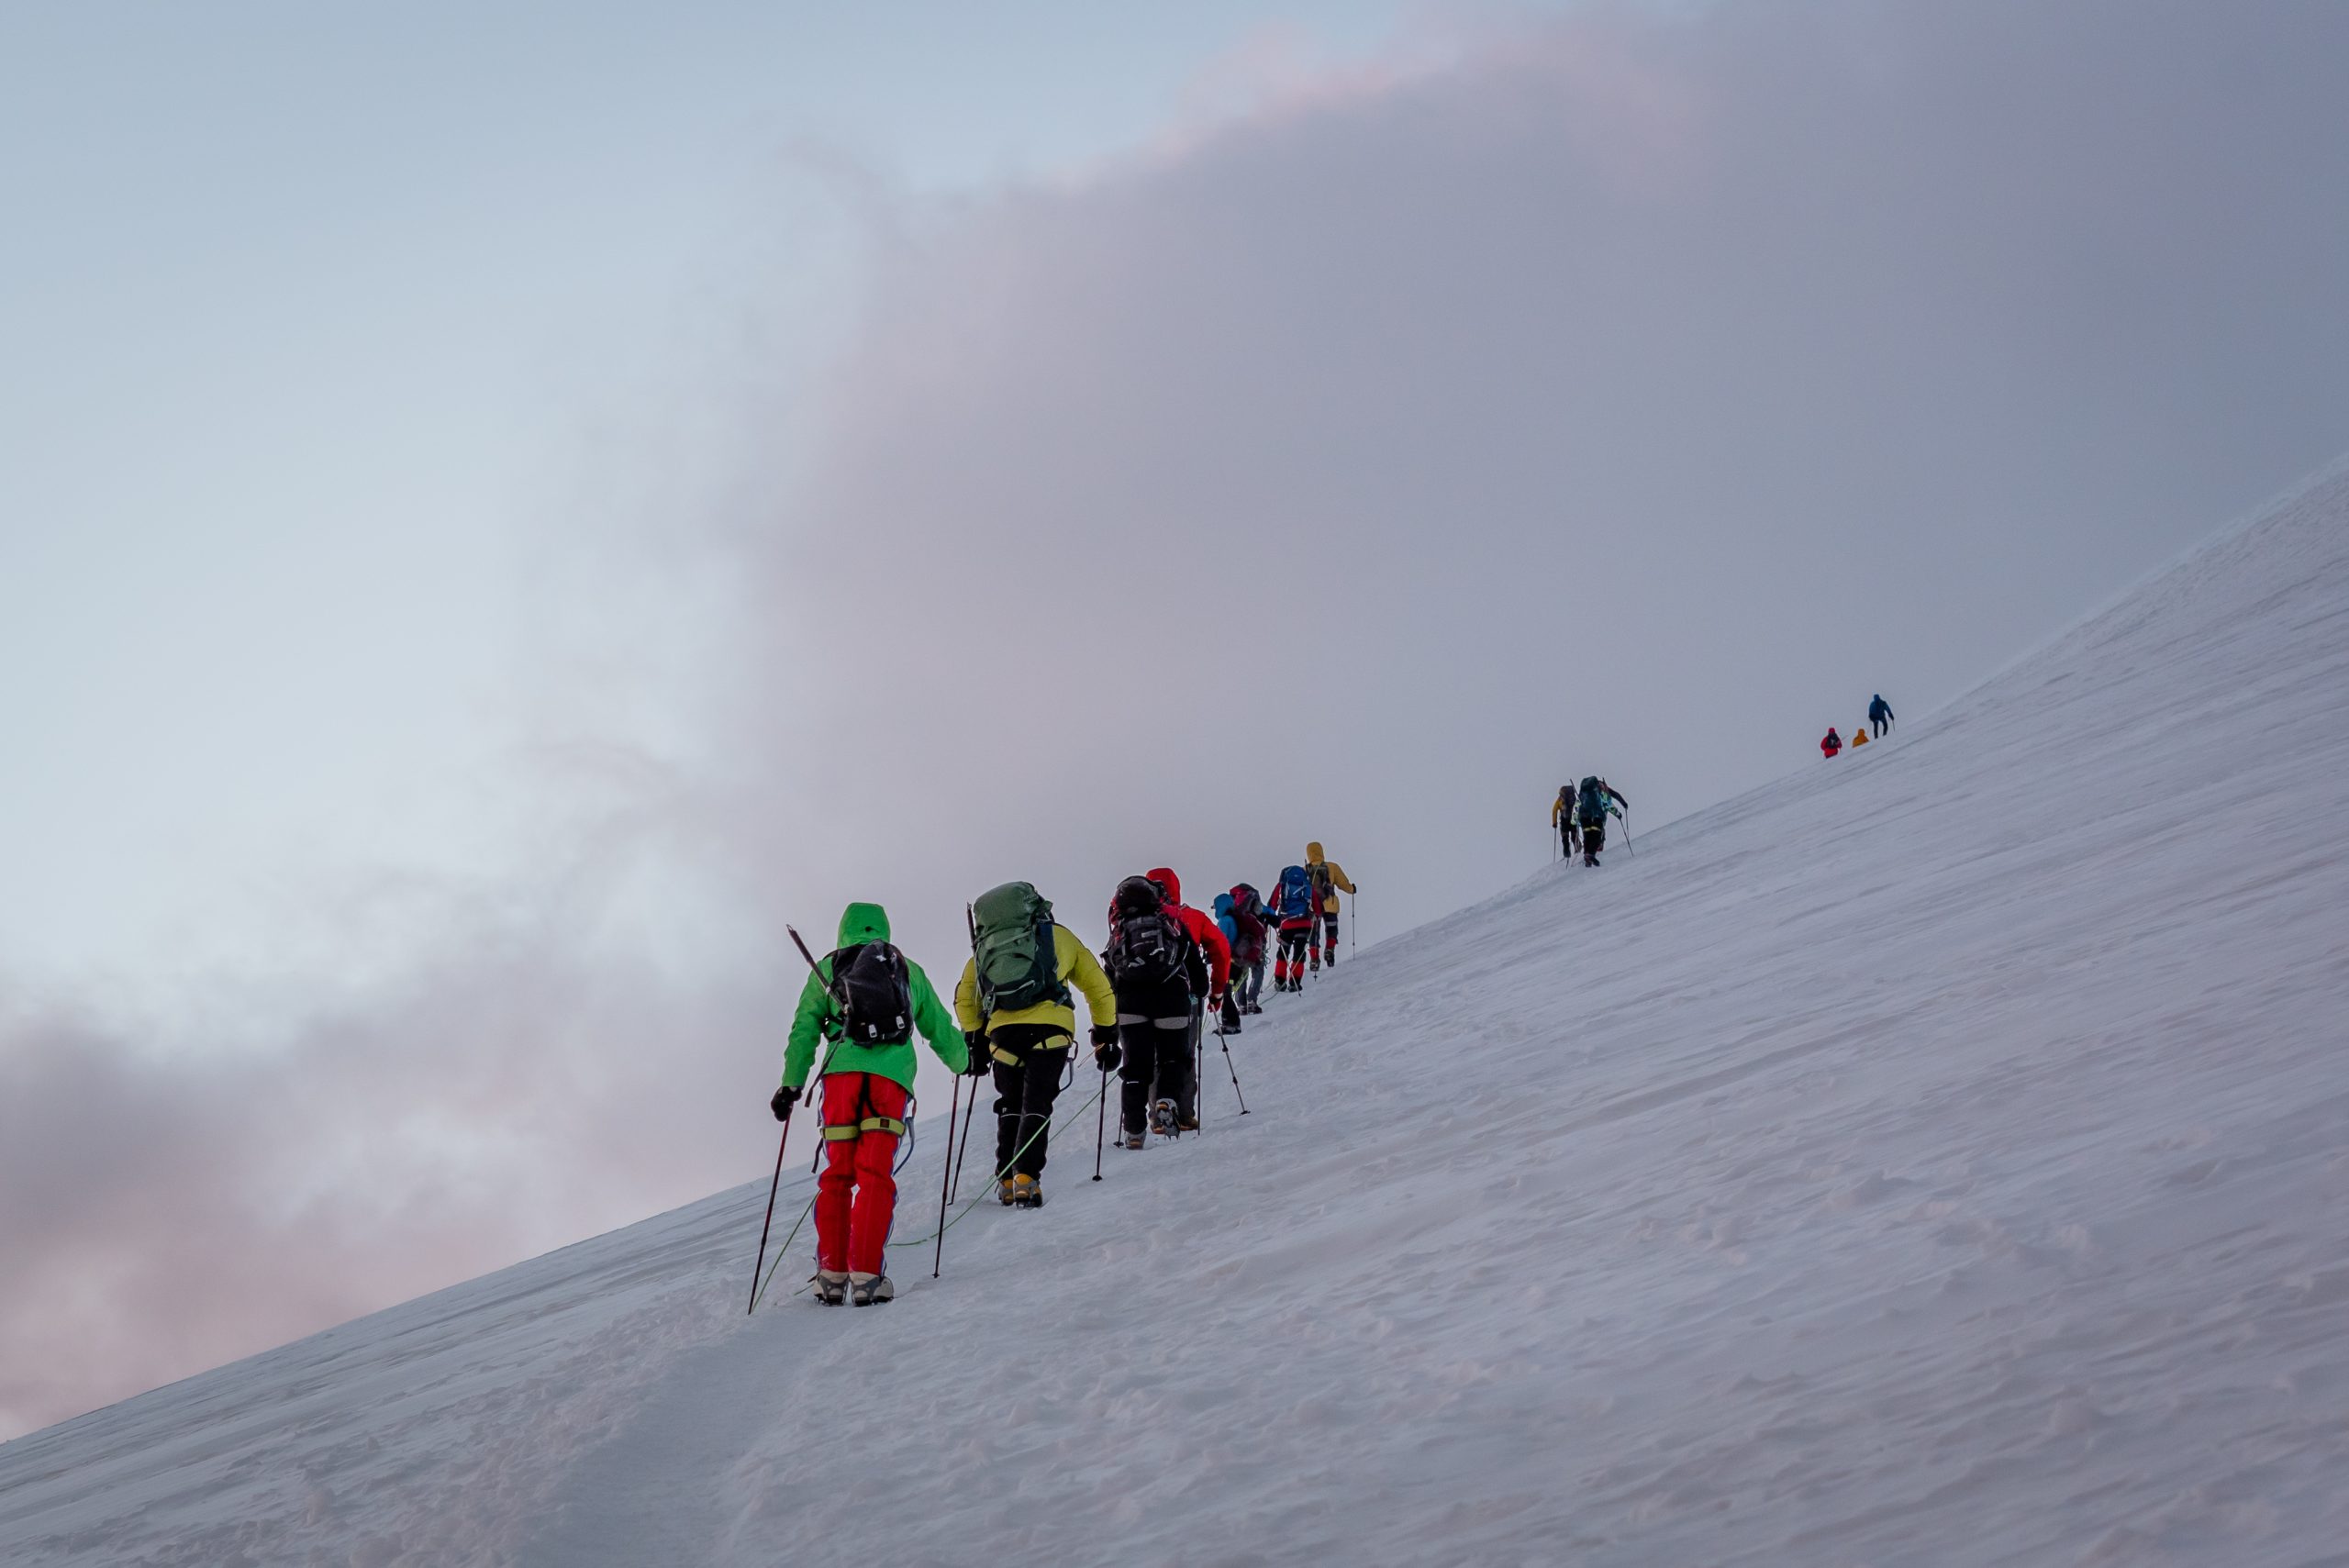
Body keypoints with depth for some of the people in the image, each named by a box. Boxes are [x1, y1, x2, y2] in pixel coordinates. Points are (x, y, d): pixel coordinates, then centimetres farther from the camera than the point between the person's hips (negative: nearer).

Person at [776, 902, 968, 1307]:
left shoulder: (827, 967, 20)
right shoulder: (908, 970, 23)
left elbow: (804, 1030, 12)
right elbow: (939, 1027, 30)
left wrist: (791, 1084, 14)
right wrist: (963, 1061, 47)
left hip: (842, 1072, 0)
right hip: (892, 1075, 0)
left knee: (837, 1175, 8)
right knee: (875, 1175, -4)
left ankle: (831, 1274, 4)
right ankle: (866, 1274, -13)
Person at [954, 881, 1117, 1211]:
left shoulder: (986, 946, 26)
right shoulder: (1059, 936, 21)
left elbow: (965, 997, 20)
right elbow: (1099, 988, 21)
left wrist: (974, 1041, 25)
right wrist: (1107, 1036, 27)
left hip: (1002, 1031, 2)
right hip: (1050, 1028, -2)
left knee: (1010, 1107, 18)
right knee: (1036, 1106, -1)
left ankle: (1007, 1180, 11)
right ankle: (1026, 1177, -17)